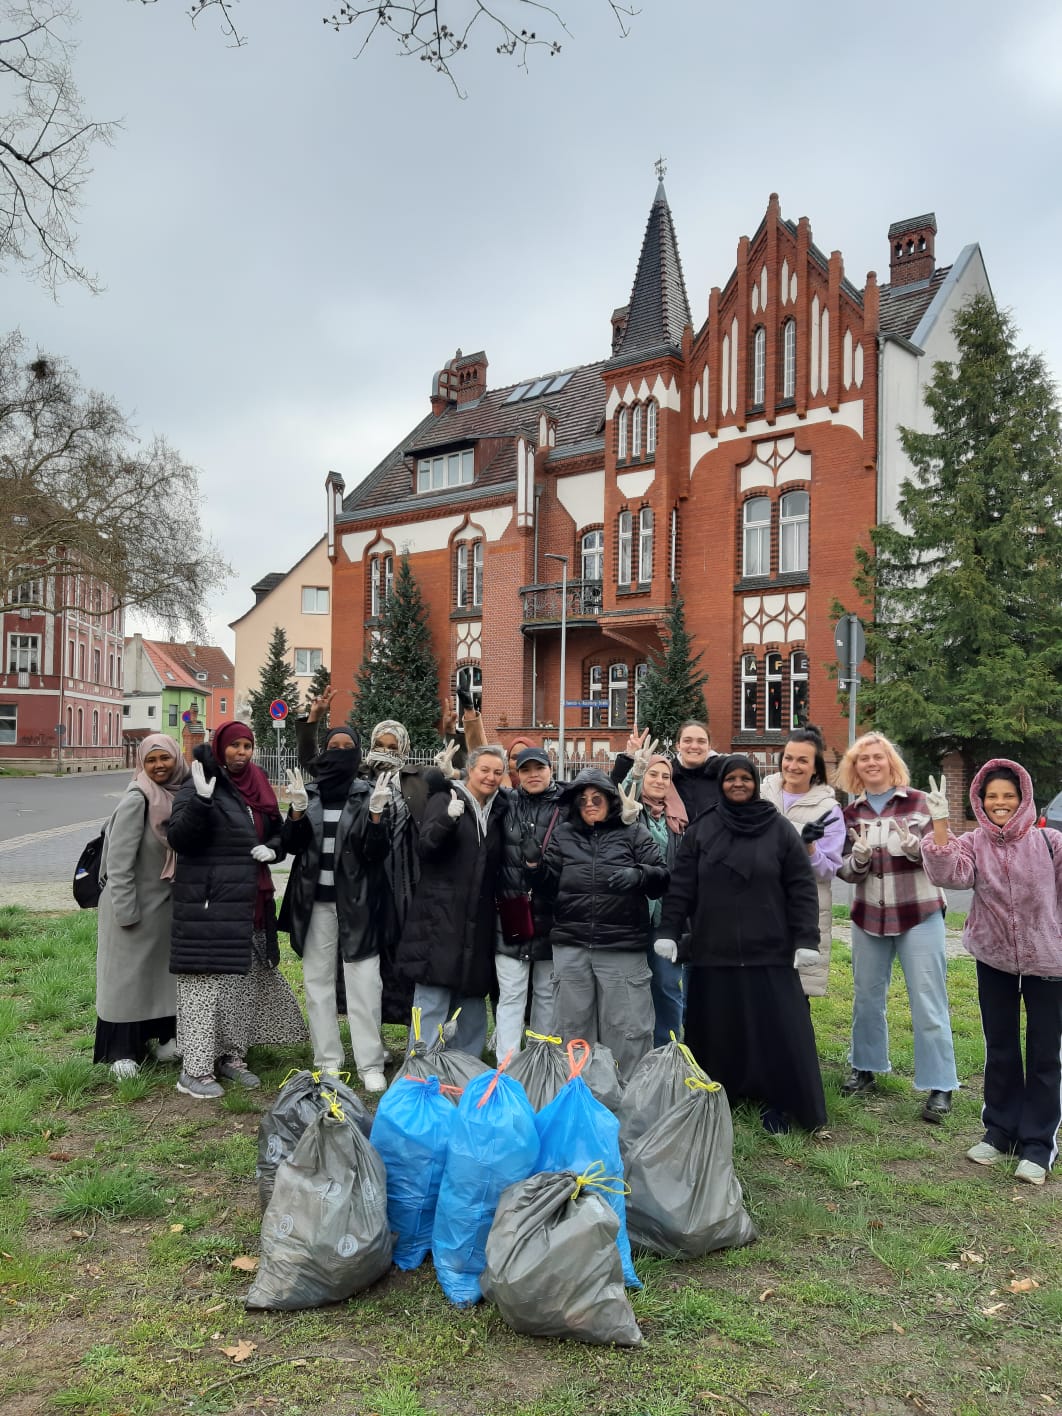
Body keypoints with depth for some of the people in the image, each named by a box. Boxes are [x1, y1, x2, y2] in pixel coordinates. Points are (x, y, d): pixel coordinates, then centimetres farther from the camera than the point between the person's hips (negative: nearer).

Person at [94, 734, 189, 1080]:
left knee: (163, 969, 15)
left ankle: (162, 1036, 28)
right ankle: (123, 1051, 14)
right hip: (135, 903, -6)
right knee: (127, 974, 4)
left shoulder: (182, 795, -1)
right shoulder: (137, 799, -19)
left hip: (167, 902, 6)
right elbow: (118, 859, -18)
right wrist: (126, 909, -18)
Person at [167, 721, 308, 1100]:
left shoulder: (258, 787, 12)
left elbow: (278, 832, 22)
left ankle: (232, 1055, 27)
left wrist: (271, 848, 0)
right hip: (208, 905, -7)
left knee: (243, 981, 13)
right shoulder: (199, 787, -7)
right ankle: (195, 1069, 6)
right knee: (204, 981, -4)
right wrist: (200, 800, -31)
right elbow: (178, 837, -18)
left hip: (249, 904, 7)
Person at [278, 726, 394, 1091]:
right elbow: (290, 845, 1)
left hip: (356, 901, -2)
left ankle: (370, 1064, 5)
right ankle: (327, 1061, 20)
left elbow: (377, 853, -5)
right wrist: (297, 810, -15)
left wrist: (376, 814, -20)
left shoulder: (368, 794, 0)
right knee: (317, 981, 9)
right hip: (314, 901, 3)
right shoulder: (307, 791, 6)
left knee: (364, 985, -4)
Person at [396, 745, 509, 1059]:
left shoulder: (497, 810, 14)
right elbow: (424, 848, -13)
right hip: (441, 916, -5)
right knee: (432, 998, -5)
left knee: (474, 996, 11)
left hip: (479, 921, 6)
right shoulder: (445, 800, -1)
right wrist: (448, 819, -28)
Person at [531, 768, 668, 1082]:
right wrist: (535, 866, -9)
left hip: (622, 948, -2)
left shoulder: (634, 834, 7)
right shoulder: (563, 835, 13)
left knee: (627, 1027, 0)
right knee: (572, 1025, 13)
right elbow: (550, 887, 9)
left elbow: (662, 879, 1)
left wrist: (638, 875, -18)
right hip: (571, 945, 3)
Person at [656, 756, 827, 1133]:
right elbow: (681, 886, 3)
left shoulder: (779, 829, 3)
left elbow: (802, 888, 0)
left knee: (776, 1030, 0)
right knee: (716, 1031, 8)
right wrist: (668, 931, -4)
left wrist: (806, 940, -6)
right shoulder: (700, 829, 6)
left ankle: (775, 1103, 14)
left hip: (769, 953, -1)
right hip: (713, 951, 1)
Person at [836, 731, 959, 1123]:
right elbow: (845, 872, 4)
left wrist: (913, 846, -24)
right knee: (867, 997, 14)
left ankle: (940, 1087, 8)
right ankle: (865, 1068, 31)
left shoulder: (919, 802, -5)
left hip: (919, 915, -4)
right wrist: (859, 858, -18)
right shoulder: (851, 812, 5)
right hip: (869, 916, 4)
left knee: (928, 1002, -2)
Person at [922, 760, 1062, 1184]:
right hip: (993, 959, 2)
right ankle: (1001, 1130, 29)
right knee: (999, 1049, 14)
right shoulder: (972, 844, -5)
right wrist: (939, 823, -30)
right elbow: (949, 875, -24)